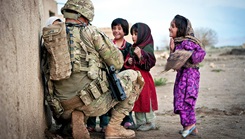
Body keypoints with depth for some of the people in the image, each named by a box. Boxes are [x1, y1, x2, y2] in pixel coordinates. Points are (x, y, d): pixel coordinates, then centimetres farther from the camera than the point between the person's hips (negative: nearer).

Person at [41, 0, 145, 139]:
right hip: (93, 102, -6)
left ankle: (76, 117, 10)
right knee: (134, 76, 12)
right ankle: (114, 128, 9)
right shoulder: (90, 31, -2)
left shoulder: (50, 37, 12)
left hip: (64, 106, 6)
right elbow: (117, 63, 0)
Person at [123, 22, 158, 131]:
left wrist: (140, 56, -28)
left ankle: (150, 123, 7)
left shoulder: (148, 48, -7)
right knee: (136, 101, 10)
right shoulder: (132, 49, 13)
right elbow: (126, 63, 19)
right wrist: (128, 62, -4)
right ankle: (140, 122, 19)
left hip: (143, 78, -7)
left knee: (145, 100, -3)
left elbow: (149, 63, -16)